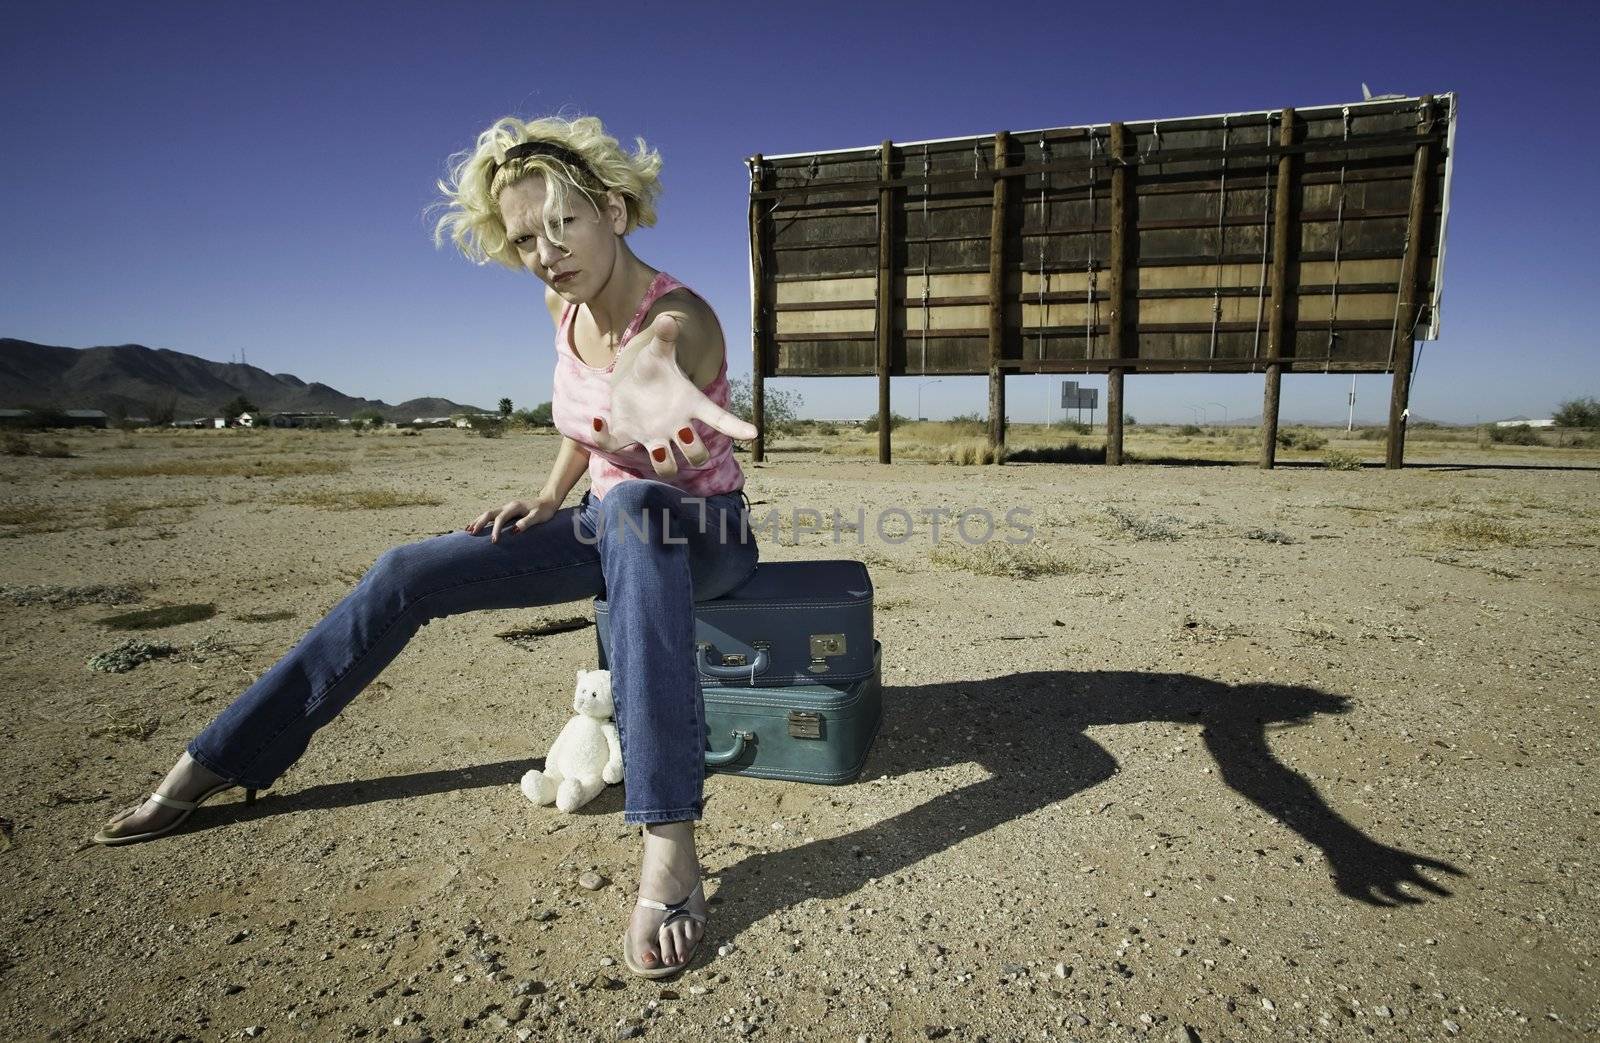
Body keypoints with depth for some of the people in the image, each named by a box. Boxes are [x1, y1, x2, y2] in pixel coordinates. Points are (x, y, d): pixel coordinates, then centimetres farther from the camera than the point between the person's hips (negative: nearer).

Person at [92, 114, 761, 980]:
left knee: (631, 507, -44)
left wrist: (651, 383, -72)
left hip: (706, 535, -6)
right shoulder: (564, 303, -2)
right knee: (404, 575, -7)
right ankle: (215, 762, 8)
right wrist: (548, 498, 3)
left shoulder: (679, 317, -24)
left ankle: (668, 847, -48)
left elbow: (649, 355, -50)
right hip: (611, 524, 7)